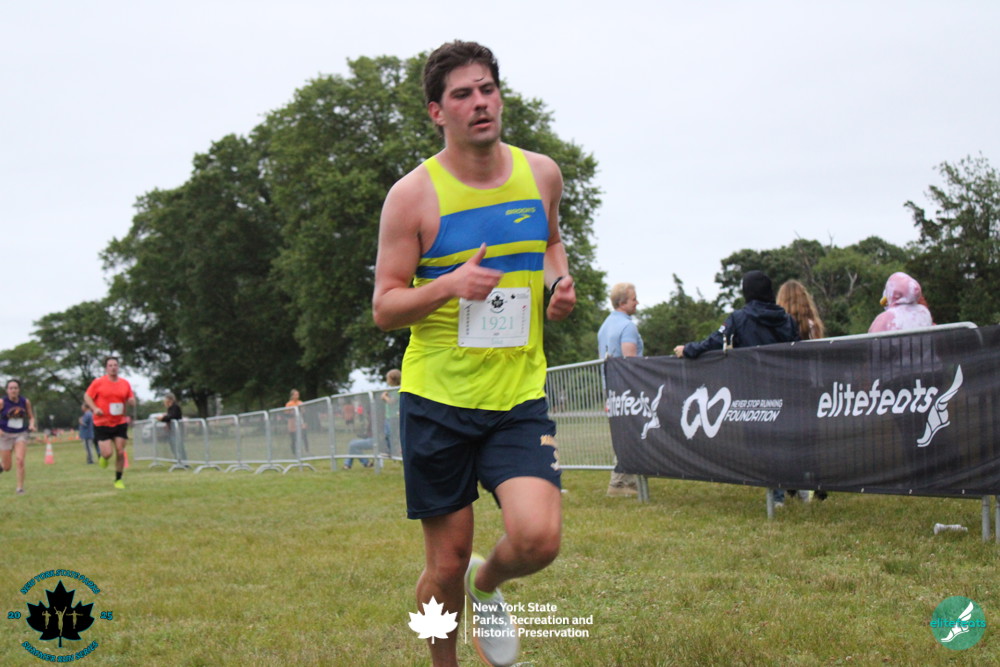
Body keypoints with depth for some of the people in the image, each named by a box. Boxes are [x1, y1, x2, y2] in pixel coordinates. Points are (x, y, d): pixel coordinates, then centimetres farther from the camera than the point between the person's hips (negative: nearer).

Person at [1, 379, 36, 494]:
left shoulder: (25, 402, -2)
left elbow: (31, 417, 11)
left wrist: (31, 425, -9)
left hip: (21, 434, 1)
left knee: (20, 461, -20)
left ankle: (20, 488, -10)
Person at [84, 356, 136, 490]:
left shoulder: (125, 384, 5)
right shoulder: (98, 382, -5)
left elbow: (132, 400, 17)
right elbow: (87, 396, 2)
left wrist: (131, 401, -8)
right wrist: (94, 408, -14)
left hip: (120, 423, 3)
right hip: (102, 423, -3)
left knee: (120, 452, -1)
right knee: (107, 453, -11)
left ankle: (118, 480, 16)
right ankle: (101, 455, 28)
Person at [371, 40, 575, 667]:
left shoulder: (541, 173, 5)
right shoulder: (413, 195, -7)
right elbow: (384, 307, -4)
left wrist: (561, 279, 3)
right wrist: (450, 285, -23)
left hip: (519, 397, 2)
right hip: (437, 398, -2)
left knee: (538, 539, -18)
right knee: (446, 563, 3)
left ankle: (488, 583, 18)